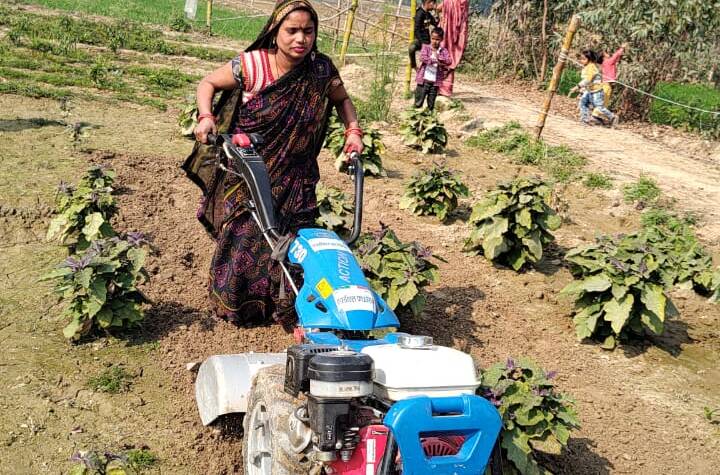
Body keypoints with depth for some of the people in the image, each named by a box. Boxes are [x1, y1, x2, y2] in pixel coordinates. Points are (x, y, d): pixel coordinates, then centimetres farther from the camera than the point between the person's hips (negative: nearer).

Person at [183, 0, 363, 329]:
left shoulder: (321, 70, -7)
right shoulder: (250, 65, -15)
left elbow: (342, 100, 14)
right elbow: (208, 83, 0)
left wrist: (353, 131, 0)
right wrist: (205, 117, -17)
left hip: (294, 178, 2)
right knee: (242, 237, 5)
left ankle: (292, 311, 17)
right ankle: (235, 304, 29)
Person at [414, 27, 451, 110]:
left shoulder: (443, 51, 7)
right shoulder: (426, 47, 1)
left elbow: (448, 61, -8)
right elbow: (422, 58, -16)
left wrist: (438, 57, -19)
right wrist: (435, 61, -19)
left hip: (435, 81, 2)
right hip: (424, 79, -2)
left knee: (431, 105, 10)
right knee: (418, 103, -1)